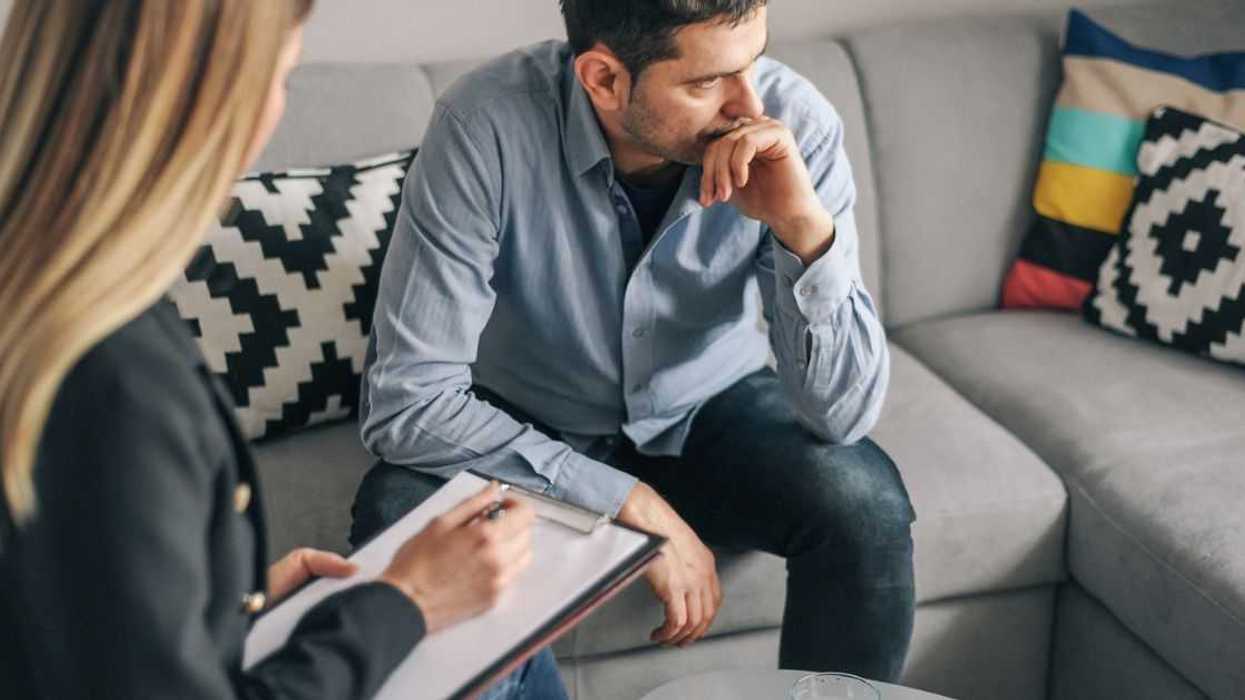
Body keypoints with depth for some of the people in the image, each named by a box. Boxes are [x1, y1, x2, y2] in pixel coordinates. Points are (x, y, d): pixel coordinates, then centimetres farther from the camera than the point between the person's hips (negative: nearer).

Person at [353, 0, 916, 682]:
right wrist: (631, 504, -30)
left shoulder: (795, 123, -23)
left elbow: (842, 414, -23)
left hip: (708, 410, 1)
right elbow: (406, 398, -28)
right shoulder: (487, 125, -29)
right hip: (525, 426, -1)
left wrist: (806, 226, -39)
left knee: (865, 507, -25)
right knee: (400, 520, -29)